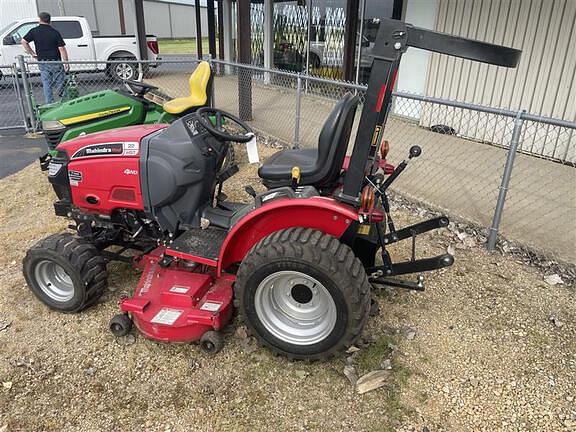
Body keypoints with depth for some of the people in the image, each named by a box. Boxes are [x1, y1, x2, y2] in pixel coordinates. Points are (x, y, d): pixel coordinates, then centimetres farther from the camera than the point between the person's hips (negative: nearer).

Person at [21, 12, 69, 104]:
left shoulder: (34, 31, 1)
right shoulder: (55, 32, -7)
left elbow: (23, 42, -1)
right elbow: (62, 48, -12)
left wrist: (32, 53, 9)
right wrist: (66, 62, -8)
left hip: (42, 62, 3)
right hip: (55, 61, -3)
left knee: (46, 85, 8)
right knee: (60, 82, 6)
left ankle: (50, 104, 9)